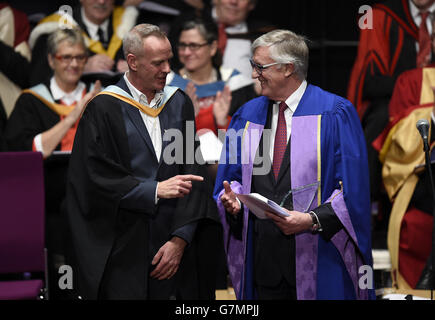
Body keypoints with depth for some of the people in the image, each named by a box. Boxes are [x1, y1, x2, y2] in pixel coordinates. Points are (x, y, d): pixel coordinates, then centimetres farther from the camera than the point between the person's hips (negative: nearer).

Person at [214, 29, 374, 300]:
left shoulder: (335, 113, -5)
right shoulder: (247, 115, 12)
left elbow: (353, 186, -10)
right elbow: (232, 175, 16)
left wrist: (313, 219, -20)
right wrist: (233, 200, -6)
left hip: (318, 255, -4)